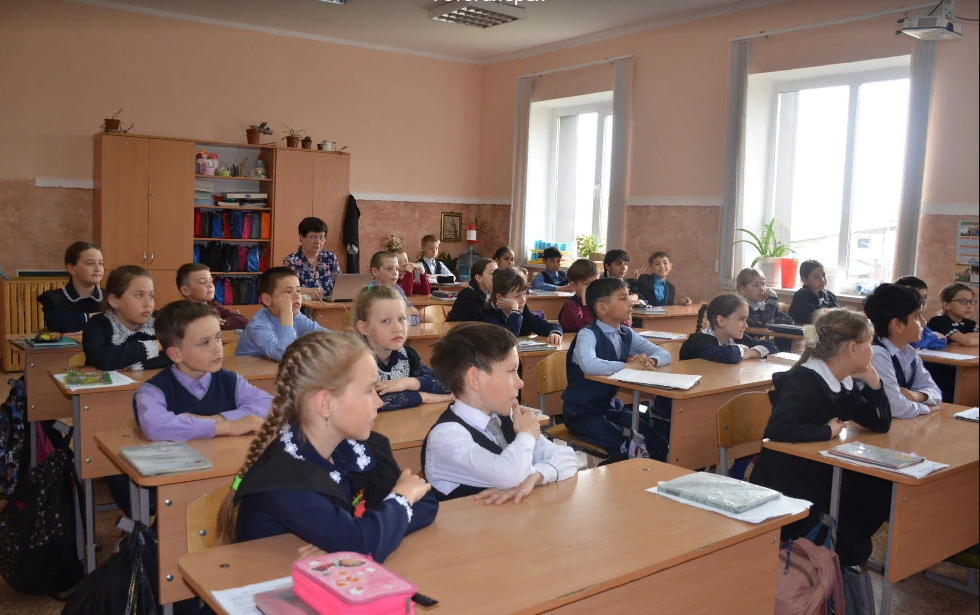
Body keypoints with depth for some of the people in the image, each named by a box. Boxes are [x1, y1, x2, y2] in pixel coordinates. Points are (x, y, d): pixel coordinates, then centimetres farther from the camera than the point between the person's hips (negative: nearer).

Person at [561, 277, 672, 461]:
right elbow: (589, 365, -40)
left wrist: (650, 361, -17)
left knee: (657, 444, -5)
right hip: (582, 413, -7)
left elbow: (664, 354, 7)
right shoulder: (588, 334, -19)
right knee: (625, 451, -22)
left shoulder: (627, 334, 3)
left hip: (611, 407, 7)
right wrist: (629, 365, -29)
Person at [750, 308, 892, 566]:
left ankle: (844, 550, 13)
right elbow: (778, 428, -38)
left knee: (883, 491, -2)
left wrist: (872, 380, -5)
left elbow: (880, 423, 8)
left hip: (818, 475, 9)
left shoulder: (842, 383, 4)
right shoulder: (804, 382, -23)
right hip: (784, 486, -9)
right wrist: (827, 431, -24)